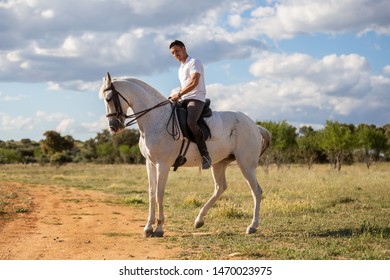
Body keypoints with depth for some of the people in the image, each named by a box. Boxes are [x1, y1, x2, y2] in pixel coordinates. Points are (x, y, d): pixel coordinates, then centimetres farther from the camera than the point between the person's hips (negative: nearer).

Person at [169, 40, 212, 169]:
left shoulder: (194, 62, -3)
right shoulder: (181, 68, 25)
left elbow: (194, 82, -16)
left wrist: (179, 94, -18)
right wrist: (176, 97, 12)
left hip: (196, 99, -10)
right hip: (184, 100, 10)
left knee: (191, 122, -34)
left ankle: (205, 155, -31)